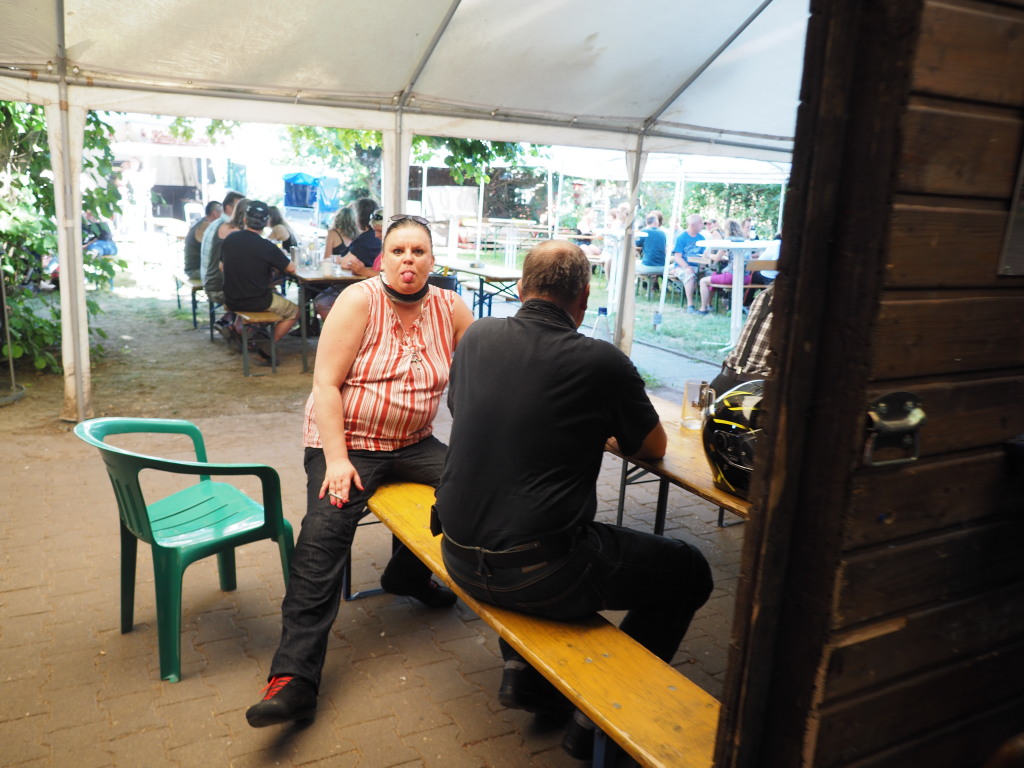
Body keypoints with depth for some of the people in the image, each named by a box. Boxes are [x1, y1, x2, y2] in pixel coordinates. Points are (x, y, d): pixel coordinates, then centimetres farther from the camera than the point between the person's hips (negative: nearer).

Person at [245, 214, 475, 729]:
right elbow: (325, 384, -13)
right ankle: (295, 681, -21)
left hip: (412, 444, 5)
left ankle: (407, 575, 12)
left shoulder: (449, 308, 2)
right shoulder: (359, 301, -9)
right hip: (347, 440, -4)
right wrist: (336, 459, -20)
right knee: (323, 533, -22)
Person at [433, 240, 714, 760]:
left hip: (460, 556, 6)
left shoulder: (476, 337, 2)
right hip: (536, 573, -6)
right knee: (689, 572, 12)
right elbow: (653, 449, 4)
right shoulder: (603, 362, -12)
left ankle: (522, 670, 31)